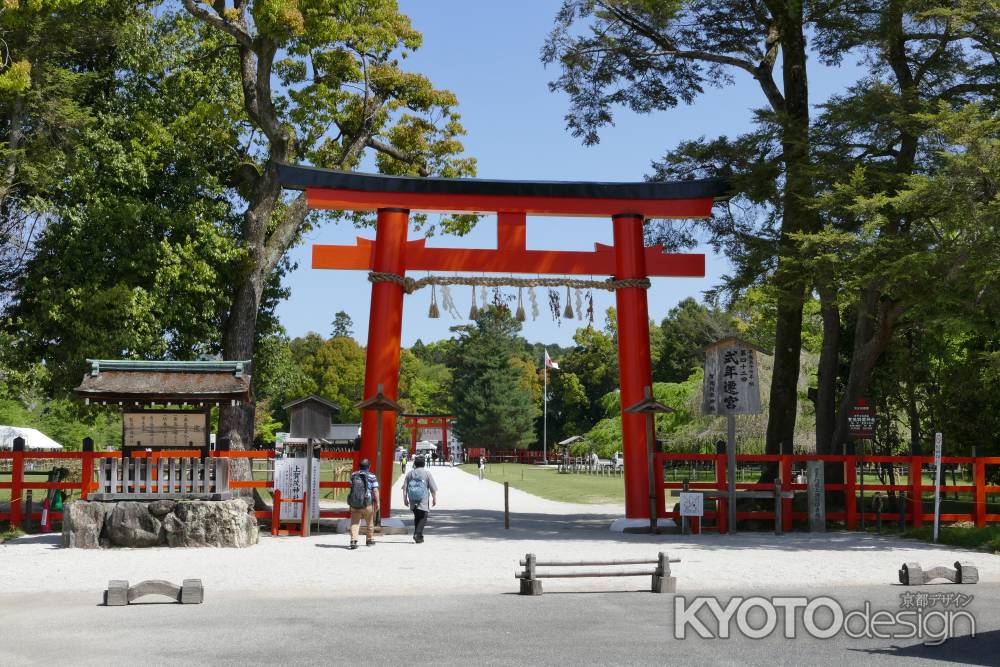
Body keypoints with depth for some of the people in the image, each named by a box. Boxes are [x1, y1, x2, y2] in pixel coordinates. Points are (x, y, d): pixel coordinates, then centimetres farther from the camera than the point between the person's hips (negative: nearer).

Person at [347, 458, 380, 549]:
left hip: (354, 503, 2)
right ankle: (369, 540, 28)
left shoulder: (353, 475, 5)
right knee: (369, 522, 16)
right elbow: (375, 491, -10)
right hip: (367, 504, -2)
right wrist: (377, 503, -4)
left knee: (355, 522, 3)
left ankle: (353, 540, -14)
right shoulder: (372, 477, -7)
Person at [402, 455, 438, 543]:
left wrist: (405, 499, 12)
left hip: (412, 501, 4)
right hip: (423, 501, -4)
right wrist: (434, 499, 7)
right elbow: (433, 488, -2)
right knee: (423, 518, 1)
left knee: (417, 517, 19)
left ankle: (416, 534, 17)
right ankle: (418, 534, -13)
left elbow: (404, 488, 6)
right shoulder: (427, 473, -2)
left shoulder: (409, 473, 7)